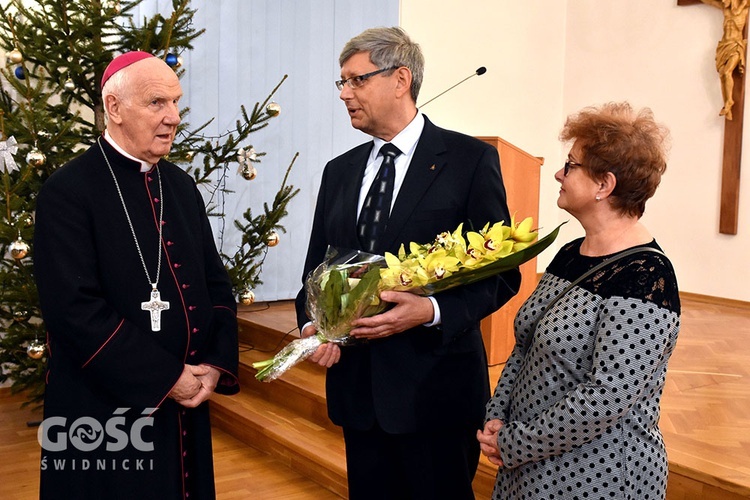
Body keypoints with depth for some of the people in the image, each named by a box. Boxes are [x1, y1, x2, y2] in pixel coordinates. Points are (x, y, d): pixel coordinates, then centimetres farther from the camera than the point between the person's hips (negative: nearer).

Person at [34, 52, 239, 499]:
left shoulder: (182, 186, 8)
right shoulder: (67, 192, -11)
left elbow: (216, 282, 10)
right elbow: (75, 308, -19)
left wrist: (217, 363, -5)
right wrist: (164, 378, -17)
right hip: (104, 412, -6)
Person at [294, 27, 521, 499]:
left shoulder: (470, 159, -6)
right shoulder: (340, 171, 10)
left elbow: (501, 274, -7)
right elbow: (317, 267, 14)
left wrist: (432, 311, -23)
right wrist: (312, 325, -6)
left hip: (436, 387, -4)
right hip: (357, 385, 5)